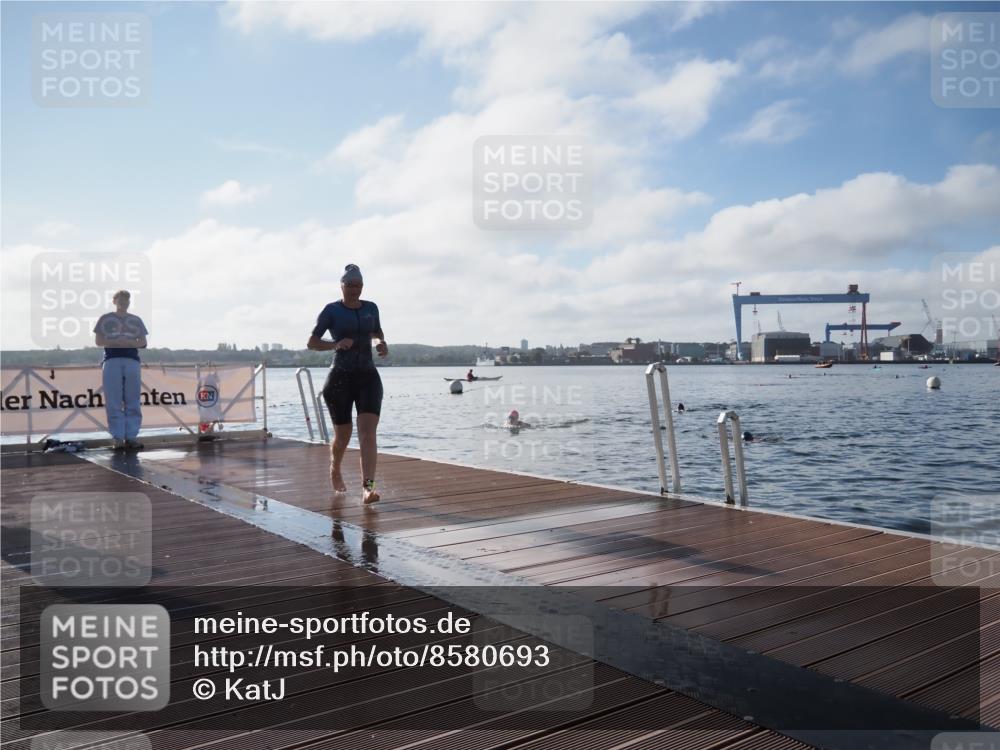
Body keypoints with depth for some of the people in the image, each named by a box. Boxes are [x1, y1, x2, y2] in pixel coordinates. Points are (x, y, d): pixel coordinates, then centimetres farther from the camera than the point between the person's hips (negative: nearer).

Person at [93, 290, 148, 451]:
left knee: (133, 402, 0)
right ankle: (118, 437, -1)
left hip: (132, 361, 2)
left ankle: (131, 436, 3)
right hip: (111, 360, -1)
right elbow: (98, 341, 5)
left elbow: (143, 342, 11)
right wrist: (115, 342, -12)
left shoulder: (136, 320, 14)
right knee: (114, 402, -4)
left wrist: (129, 342, -9)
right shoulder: (105, 319, 10)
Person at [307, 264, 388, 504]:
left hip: (368, 376, 2)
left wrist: (383, 344, 6)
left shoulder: (371, 308, 9)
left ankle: (367, 488, -22)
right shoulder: (332, 310, -2)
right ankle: (335, 471, 40)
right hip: (341, 377, -2)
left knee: (368, 432, -15)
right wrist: (336, 344, -18)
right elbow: (311, 343, -1)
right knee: (343, 435, 8)